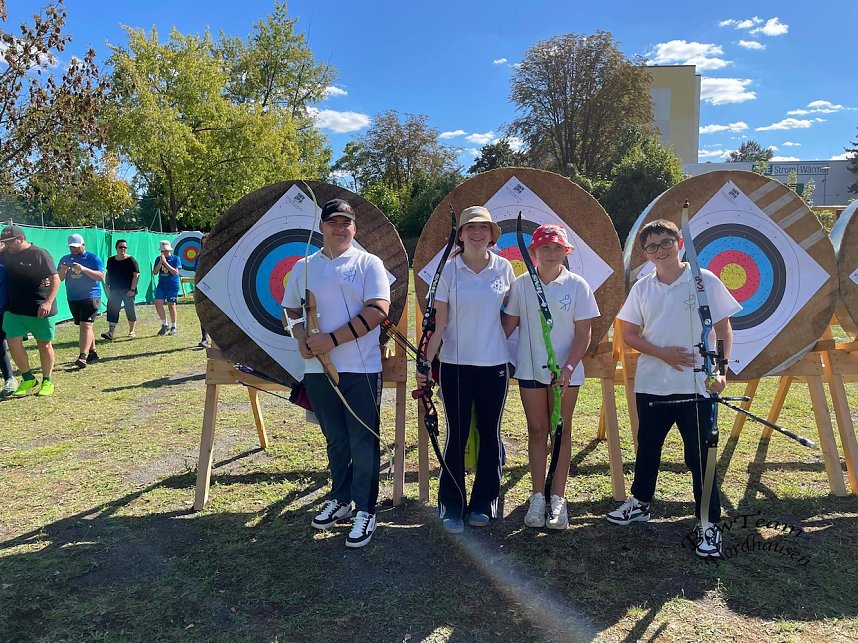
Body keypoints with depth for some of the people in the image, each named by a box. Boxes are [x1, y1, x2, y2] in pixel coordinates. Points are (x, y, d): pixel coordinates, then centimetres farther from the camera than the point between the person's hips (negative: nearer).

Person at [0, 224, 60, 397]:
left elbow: (55, 279, -13)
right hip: (14, 309, 5)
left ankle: (47, 381, 21)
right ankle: (28, 379, 15)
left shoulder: (40, 254, -10)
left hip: (40, 310, -5)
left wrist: (48, 302, -24)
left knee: (44, 344, 6)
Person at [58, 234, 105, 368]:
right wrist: (62, 271, -11)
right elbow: (58, 279, 10)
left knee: (86, 325, -15)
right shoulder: (65, 259, 12)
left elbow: (101, 276, -10)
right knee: (85, 327, 11)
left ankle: (83, 357, -22)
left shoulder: (93, 258, -2)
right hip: (73, 299, 5)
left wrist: (84, 269, -21)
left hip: (91, 297, -5)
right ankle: (92, 353, 21)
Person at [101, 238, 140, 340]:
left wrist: (132, 289, -14)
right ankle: (111, 332, -11)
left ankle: (132, 331, 18)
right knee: (112, 310, -7)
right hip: (114, 290, 4)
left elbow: (136, 275, -9)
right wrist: (107, 286, 8)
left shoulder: (131, 260, -5)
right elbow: (108, 274, 19)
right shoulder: (110, 260, 9)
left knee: (130, 310, 4)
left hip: (128, 291, -4)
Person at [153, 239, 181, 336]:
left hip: (173, 286, -4)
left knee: (171, 306, 3)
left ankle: (173, 327, 16)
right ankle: (164, 325, 7)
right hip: (161, 285, 4)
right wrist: (160, 262, -12)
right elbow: (154, 272, 1)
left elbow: (175, 272, -15)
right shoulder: (158, 259, 7)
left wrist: (165, 262, -20)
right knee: (158, 303, -9)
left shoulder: (175, 258, -4)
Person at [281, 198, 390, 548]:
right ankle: (340, 500, 33)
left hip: (361, 368, -4)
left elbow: (378, 309, -14)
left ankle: (364, 510, 13)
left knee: (363, 443, 2)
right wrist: (302, 339, -5)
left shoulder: (368, 263, -2)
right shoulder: (304, 267, 11)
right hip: (317, 369, 4)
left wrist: (332, 339, -18)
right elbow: (290, 312, 17)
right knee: (335, 440, 17)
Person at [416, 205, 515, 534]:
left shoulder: (503, 268, 1)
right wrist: (426, 362, -11)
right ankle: (452, 507, 14)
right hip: (455, 364, -1)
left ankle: (483, 504, 24)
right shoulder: (448, 270, -3)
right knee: (456, 434, 2)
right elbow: (438, 322, -4)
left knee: (489, 433, 9)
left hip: (494, 363, 2)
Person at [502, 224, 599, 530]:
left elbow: (583, 334, -6)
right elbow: (508, 325, 6)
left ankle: (557, 499, 14)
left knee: (561, 431, 6)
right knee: (537, 430, 9)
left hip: (565, 370, -1)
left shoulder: (577, 285, -4)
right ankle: (537, 497, 17)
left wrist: (568, 367, -17)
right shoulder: (521, 284, 1)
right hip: (530, 369, 1)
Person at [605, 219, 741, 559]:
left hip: (696, 387, -4)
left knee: (700, 455, 1)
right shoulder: (642, 288, 4)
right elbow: (629, 334, 6)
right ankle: (640, 503, 37)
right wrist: (662, 352, -11)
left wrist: (720, 369, -16)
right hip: (651, 386, 4)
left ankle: (709, 524, 15)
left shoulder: (705, 281, -5)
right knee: (647, 448, 18)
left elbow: (724, 329, -3)